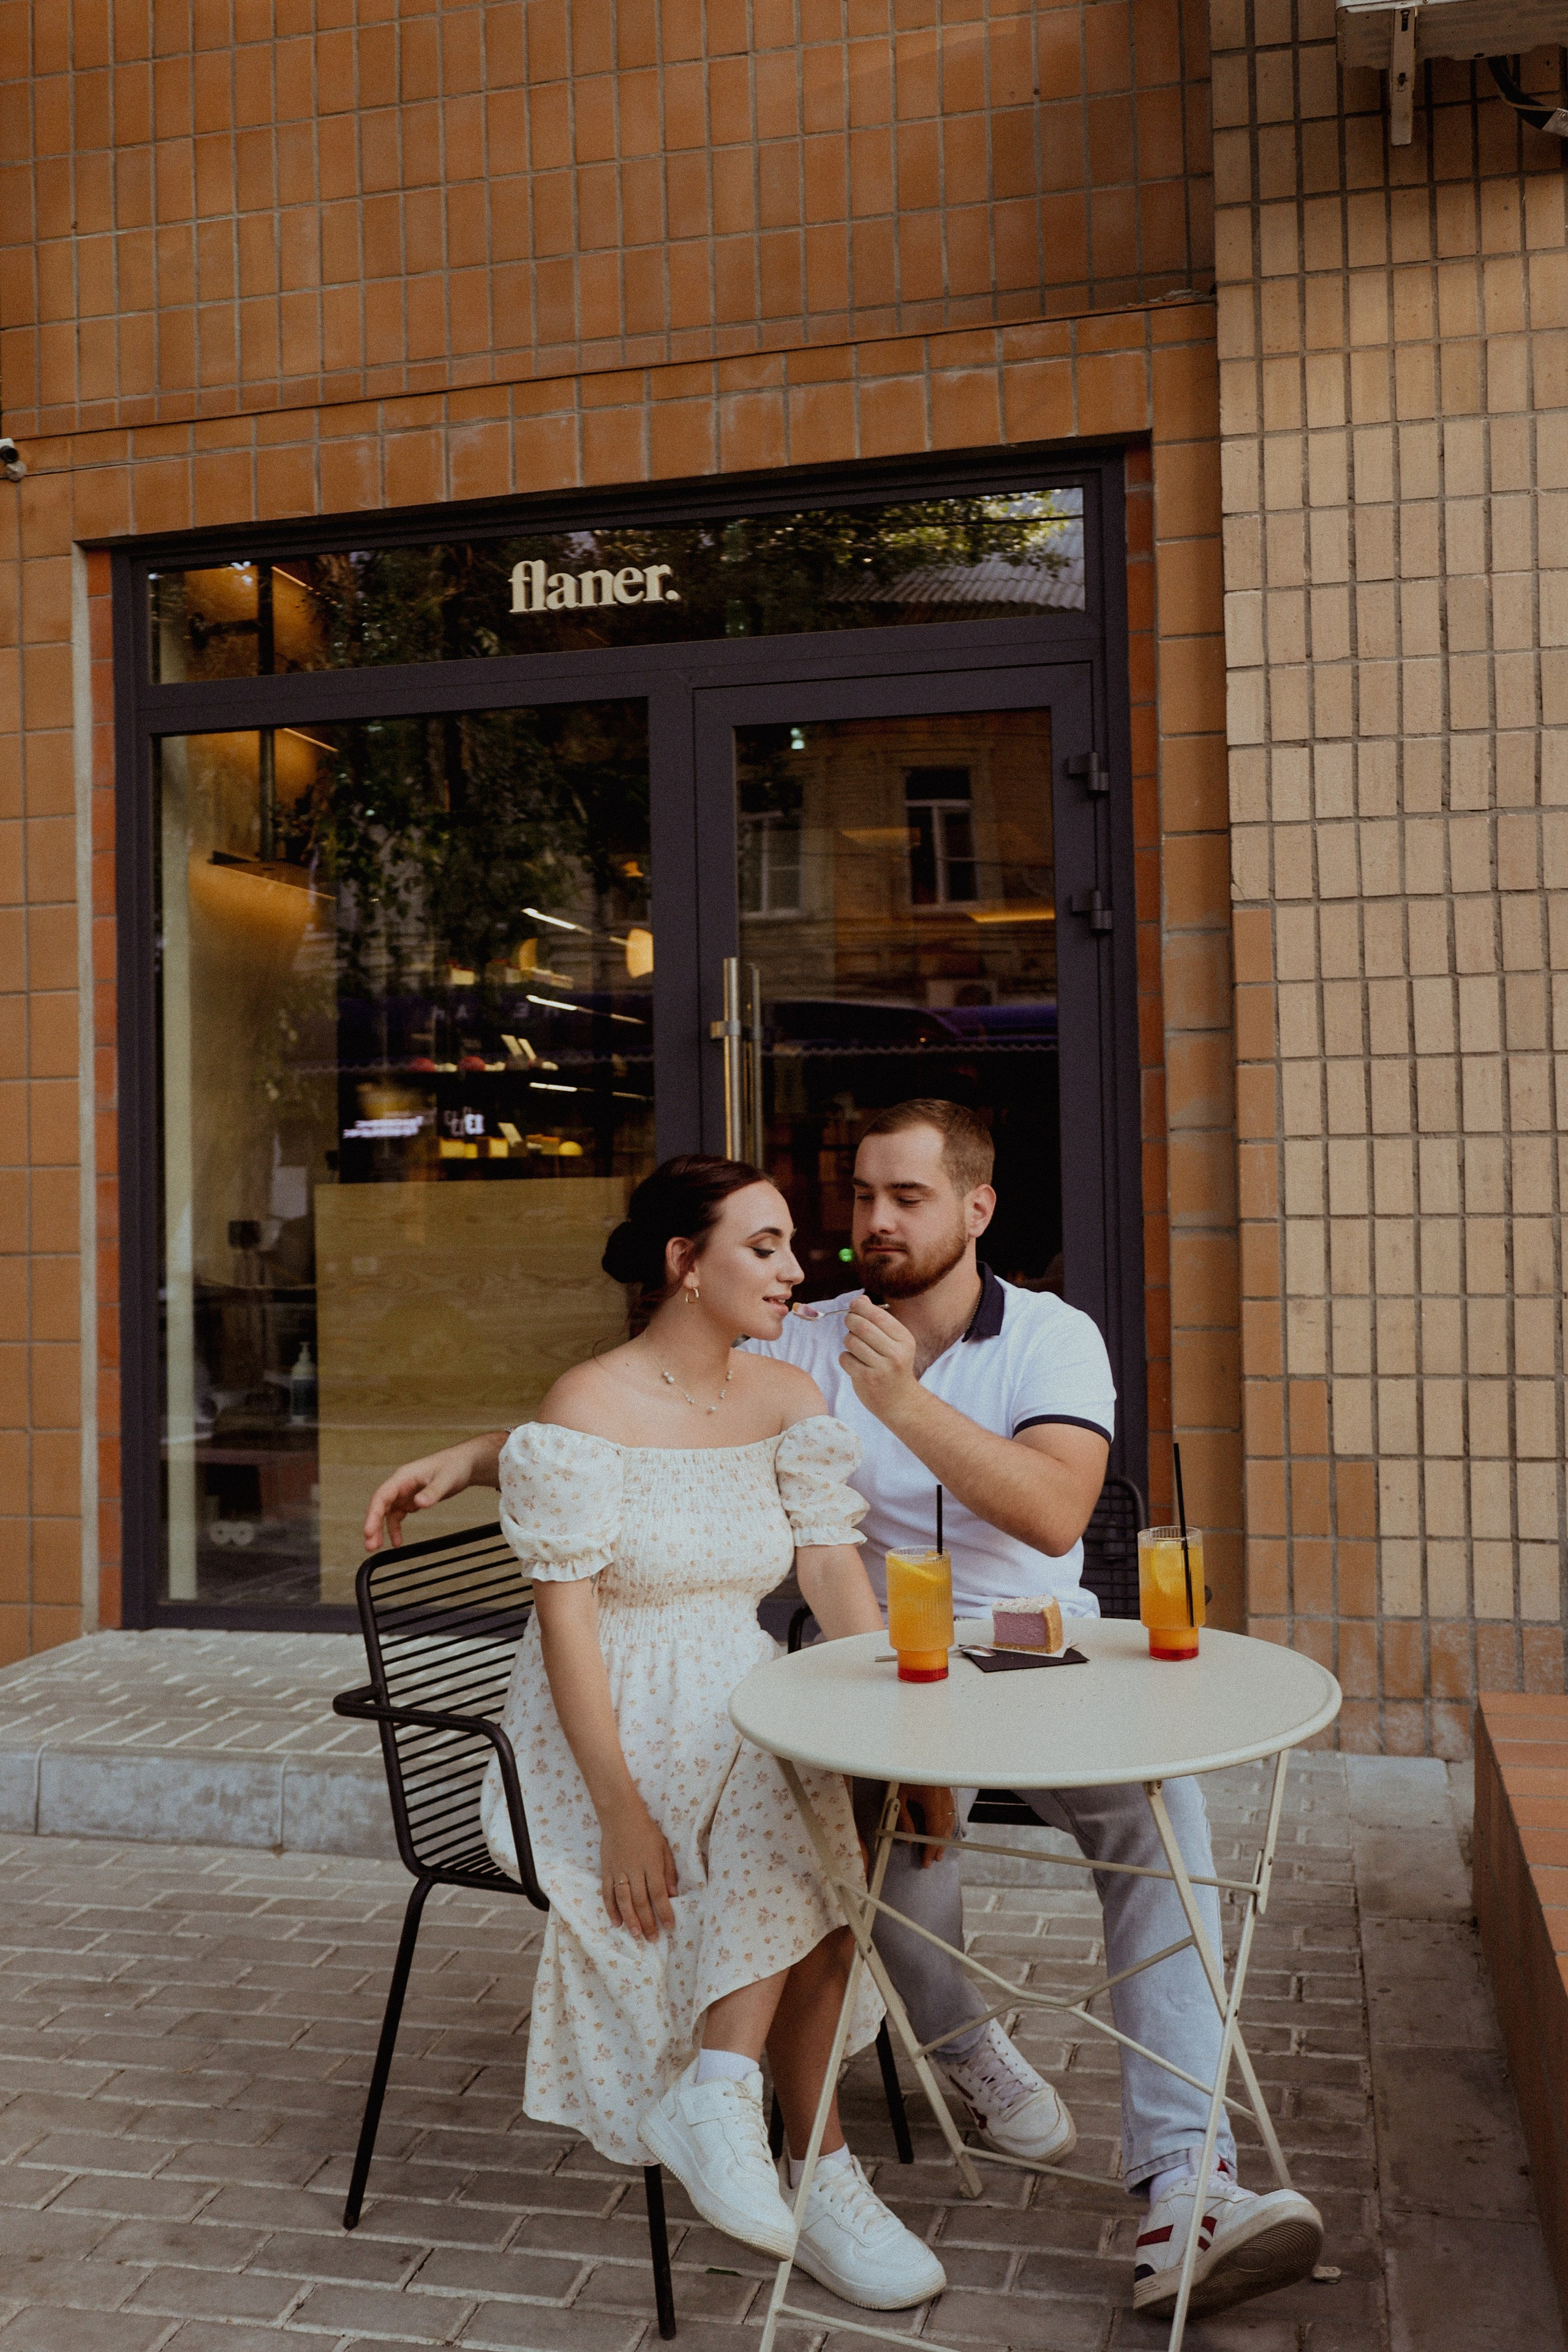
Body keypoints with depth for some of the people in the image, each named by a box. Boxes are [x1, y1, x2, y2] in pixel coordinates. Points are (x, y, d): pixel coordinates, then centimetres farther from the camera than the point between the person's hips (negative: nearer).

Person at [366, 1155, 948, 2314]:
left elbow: (835, 1575, -1)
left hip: (743, 1714, 5)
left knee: (819, 1821, -27)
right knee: (803, 1834, -28)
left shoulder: (789, 1397, 5)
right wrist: (620, 1811, -24)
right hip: (606, 1726, -5)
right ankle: (818, 2168, -17)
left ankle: (720, 2089, -18)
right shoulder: (587, 1406, -12)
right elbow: (565, 1620, -16)